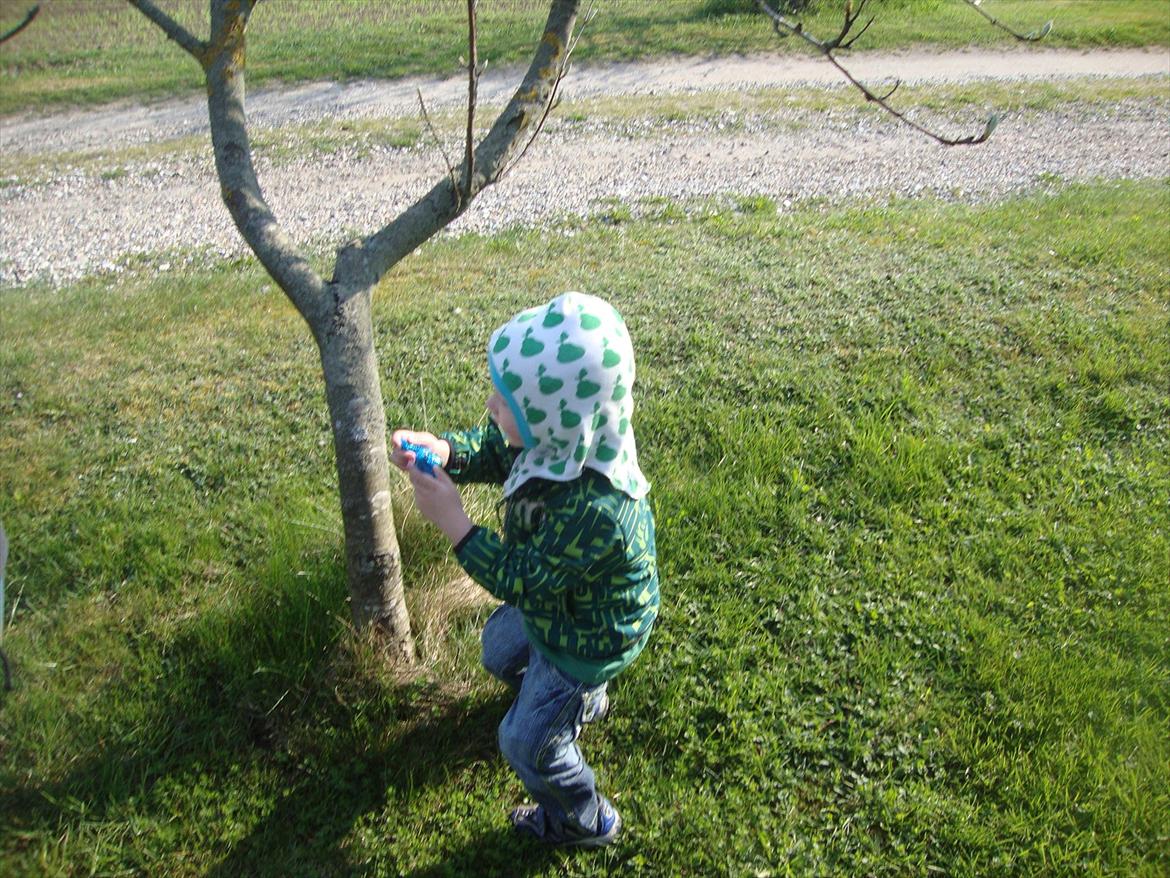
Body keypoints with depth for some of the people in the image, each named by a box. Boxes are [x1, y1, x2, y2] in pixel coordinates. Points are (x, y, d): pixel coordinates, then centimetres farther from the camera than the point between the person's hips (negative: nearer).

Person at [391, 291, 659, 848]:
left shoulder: (592, 509, -46)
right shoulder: (562, 440, -23)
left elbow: (519, 581, -32)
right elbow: (491, 450, -4)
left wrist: (452, 521, -32)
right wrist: (443, 452, -24)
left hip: (587, 638, -8)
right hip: (555, 603, 8)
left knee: (528, 741, 13)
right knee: (500, 650, 34)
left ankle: (584, 823, 43)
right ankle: (583, 701, 63)